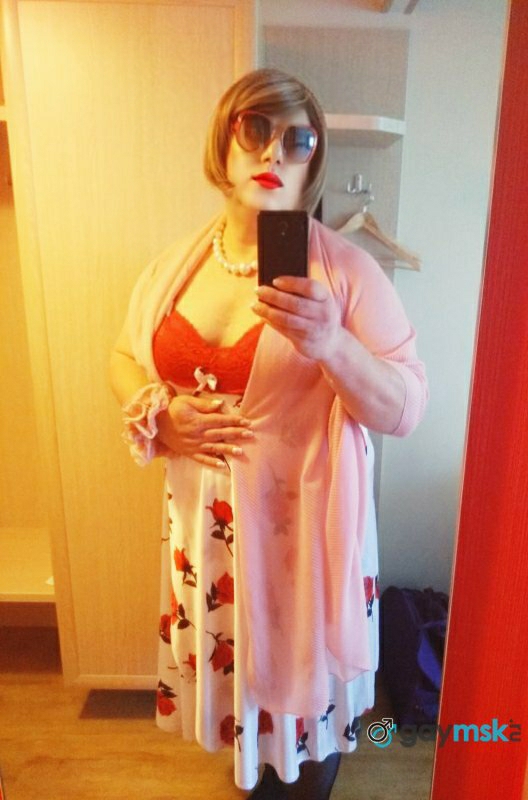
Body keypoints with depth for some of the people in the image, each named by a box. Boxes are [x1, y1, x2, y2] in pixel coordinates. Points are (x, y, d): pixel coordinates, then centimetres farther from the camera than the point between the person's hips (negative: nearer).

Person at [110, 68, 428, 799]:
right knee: (230, 668, 25)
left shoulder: (345, 268, -14)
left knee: (304, 680, 19)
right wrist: (160, 416, -10)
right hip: (205, 521, 5)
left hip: (301, 524, -4)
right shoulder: (177, 264, -1)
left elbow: (406, 409, -14)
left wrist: (332, 345, -33)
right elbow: (125, 358, 11)